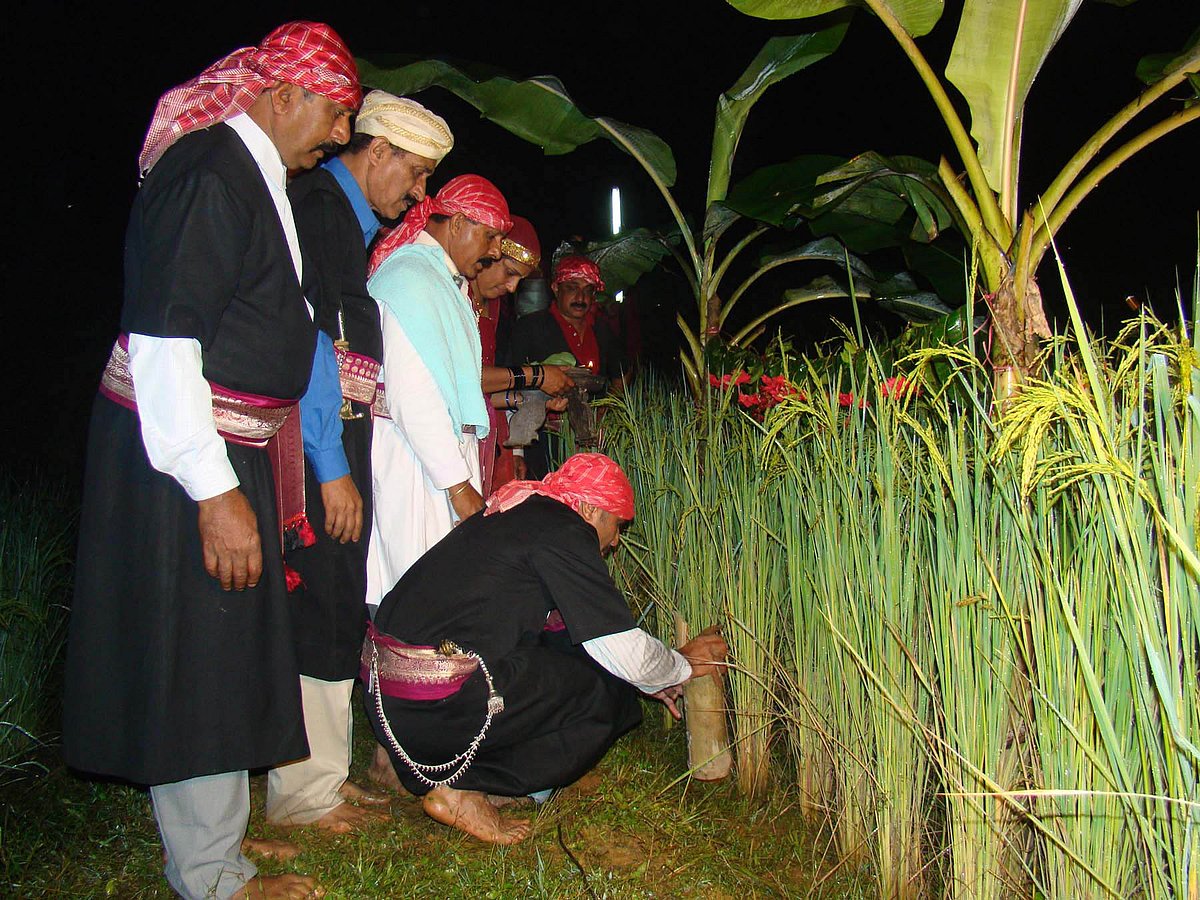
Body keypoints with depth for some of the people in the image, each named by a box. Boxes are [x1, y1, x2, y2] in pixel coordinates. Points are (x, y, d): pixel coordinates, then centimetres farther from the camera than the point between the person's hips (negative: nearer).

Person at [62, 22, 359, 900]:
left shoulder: (257, 176, 14)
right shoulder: (209, 171, -17)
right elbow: (162, 337, -23)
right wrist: (216, 491, -24)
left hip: (230, 449, 10)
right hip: (184, 457, -10)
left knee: (226, 655, 17)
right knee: (196, 655, 0)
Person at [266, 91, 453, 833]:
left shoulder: (353, 221, 20)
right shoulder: (316, 208, -10)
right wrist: (333, 468, -19)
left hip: (338, 443, 10)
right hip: (316, 447, -10)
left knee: (339, 610, 13)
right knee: (319, 611, -5)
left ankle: (327, 772, 25)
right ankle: (302, 793, 8)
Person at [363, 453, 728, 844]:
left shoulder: (516, 515, 20)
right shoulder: (563, 530, -8)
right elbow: (628, 654, -7)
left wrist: (652, 678, 33)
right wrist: (683, 664, 15)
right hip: (433, 707, -9)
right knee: (607, 694, 2)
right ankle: (464, 790, 1)